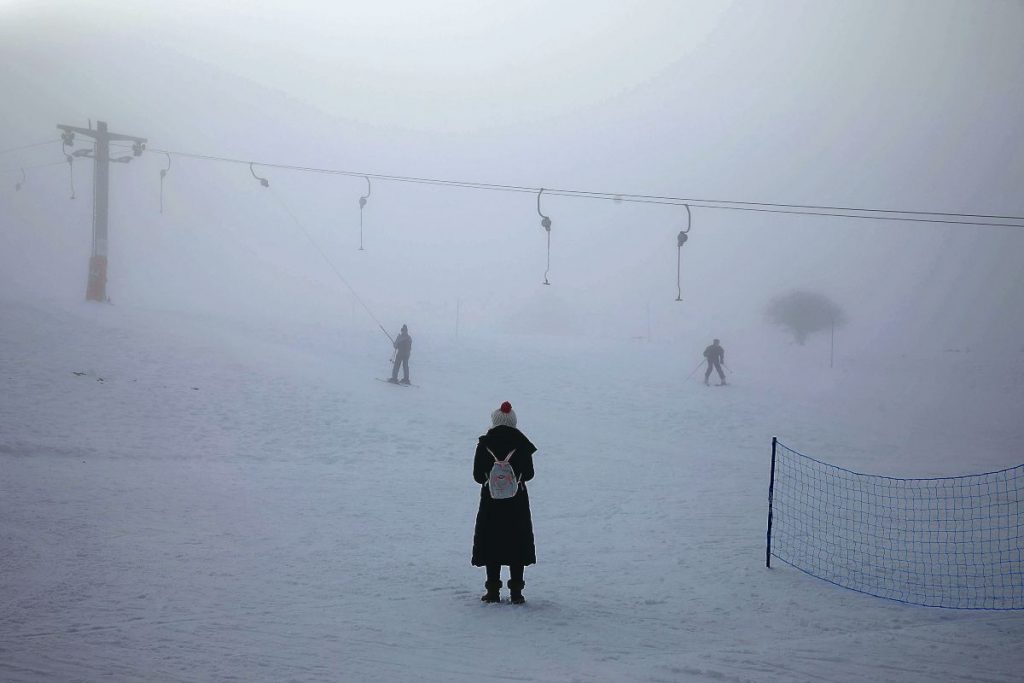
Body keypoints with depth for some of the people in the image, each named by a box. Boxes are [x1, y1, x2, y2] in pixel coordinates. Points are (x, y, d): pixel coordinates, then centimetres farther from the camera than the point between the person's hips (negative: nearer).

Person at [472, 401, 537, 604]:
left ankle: (493, 591, 5)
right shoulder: (522, 443, -4)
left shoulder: (485, 443, -6)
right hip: (517, 502, 1)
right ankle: (516, 591, 4)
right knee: (517, 544, 7)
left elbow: (478, 475, -3)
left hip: (491, 501, 0)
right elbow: (529, 473, 2)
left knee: (491, 544, 7)